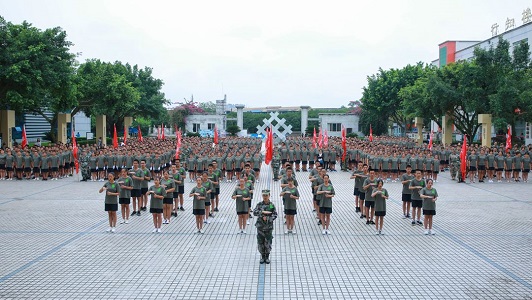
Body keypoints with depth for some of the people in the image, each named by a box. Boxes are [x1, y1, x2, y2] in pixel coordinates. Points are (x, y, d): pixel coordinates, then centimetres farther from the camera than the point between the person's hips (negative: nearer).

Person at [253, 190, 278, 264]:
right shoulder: (259, 204, 0)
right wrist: (263, 212, -25)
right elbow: (254, 212, -14)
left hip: (269, 227, -1)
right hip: (260, 227, 1)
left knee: (268, 243, 4)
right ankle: (262, 257, 22)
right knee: (260, 243, 6)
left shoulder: (272, 205, -1)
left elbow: (275, 215, -6)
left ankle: (267, 257, 21)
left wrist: (267, 218, -19)